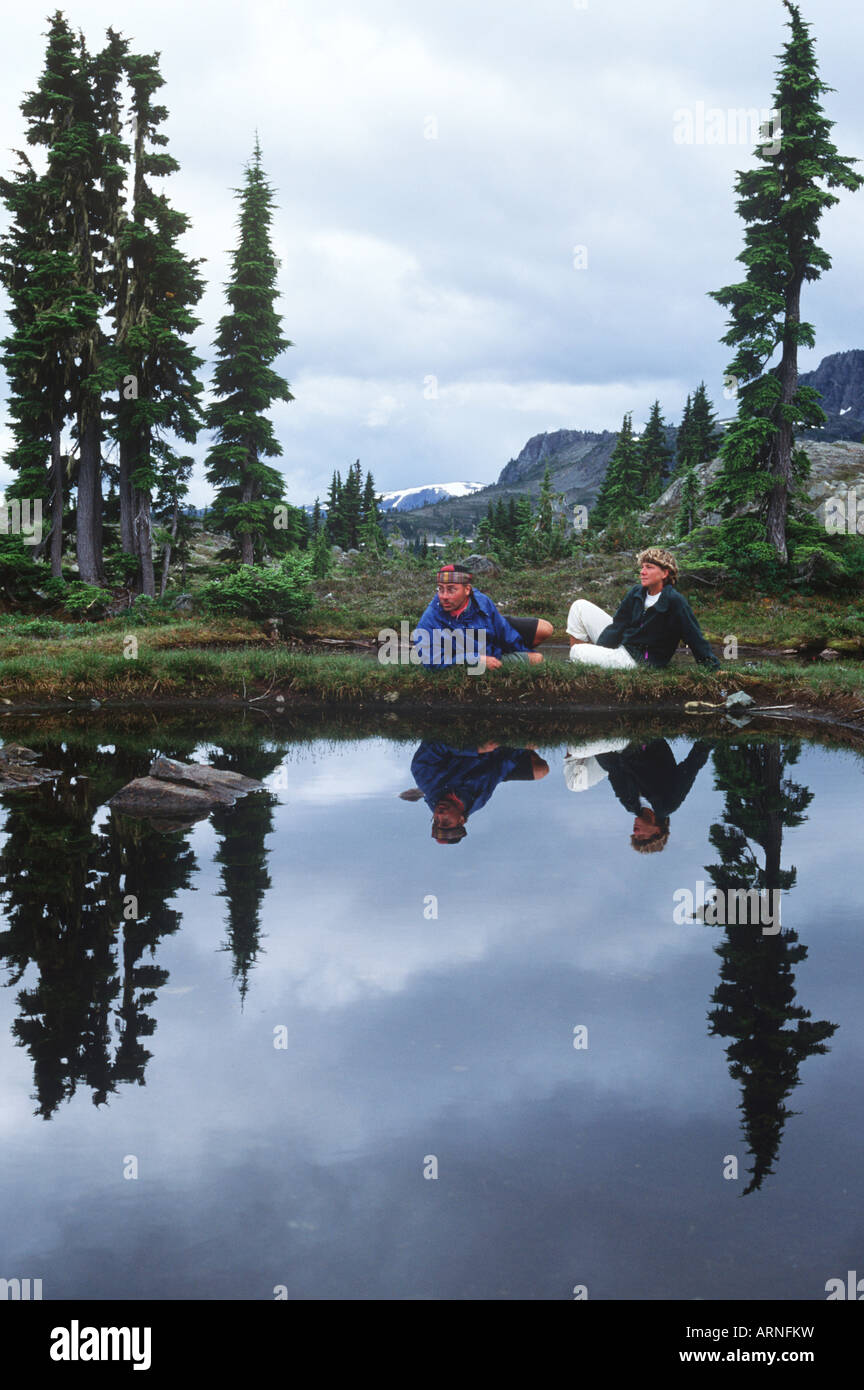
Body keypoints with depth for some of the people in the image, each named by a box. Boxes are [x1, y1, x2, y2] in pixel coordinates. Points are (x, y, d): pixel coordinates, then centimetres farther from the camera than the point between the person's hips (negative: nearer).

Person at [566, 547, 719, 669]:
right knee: (580, 606, 4)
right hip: (619, 644, 7)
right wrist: (597, 651, -10)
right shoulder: (636, 593, 1)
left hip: (637, 661, -7)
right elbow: (617, 626, 3)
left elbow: (695, 639, -18)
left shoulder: (675, 602, -20)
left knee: (578, 653, -18)